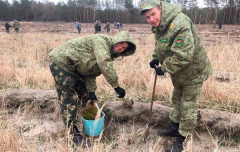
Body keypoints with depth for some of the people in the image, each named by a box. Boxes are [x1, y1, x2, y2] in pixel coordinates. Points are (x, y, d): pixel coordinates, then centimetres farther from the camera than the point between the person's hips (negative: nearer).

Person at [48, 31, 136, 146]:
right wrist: (116, 86, -31)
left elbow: (91, 73, 6)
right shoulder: (102, 40, -20)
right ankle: (73, 133, 2)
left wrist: (91, 91, -6)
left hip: (72, 67, 10)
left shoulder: (109, 55, 7)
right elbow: (105, 65, -35)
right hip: (60, 62, -10)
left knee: (85, 93, 16)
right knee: (69, 98, -10)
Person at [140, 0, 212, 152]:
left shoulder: (180, 24, -32)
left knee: (188, 107, 3)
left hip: (193, 71, -9)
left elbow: (183, 56, -36)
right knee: (177, 101, 23)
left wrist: (164, 68, -26)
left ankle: (183, 140, 20)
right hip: (179, 73, 10)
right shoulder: (159, 26, 0)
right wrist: (156, 59, 0)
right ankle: (175, 128, 43)